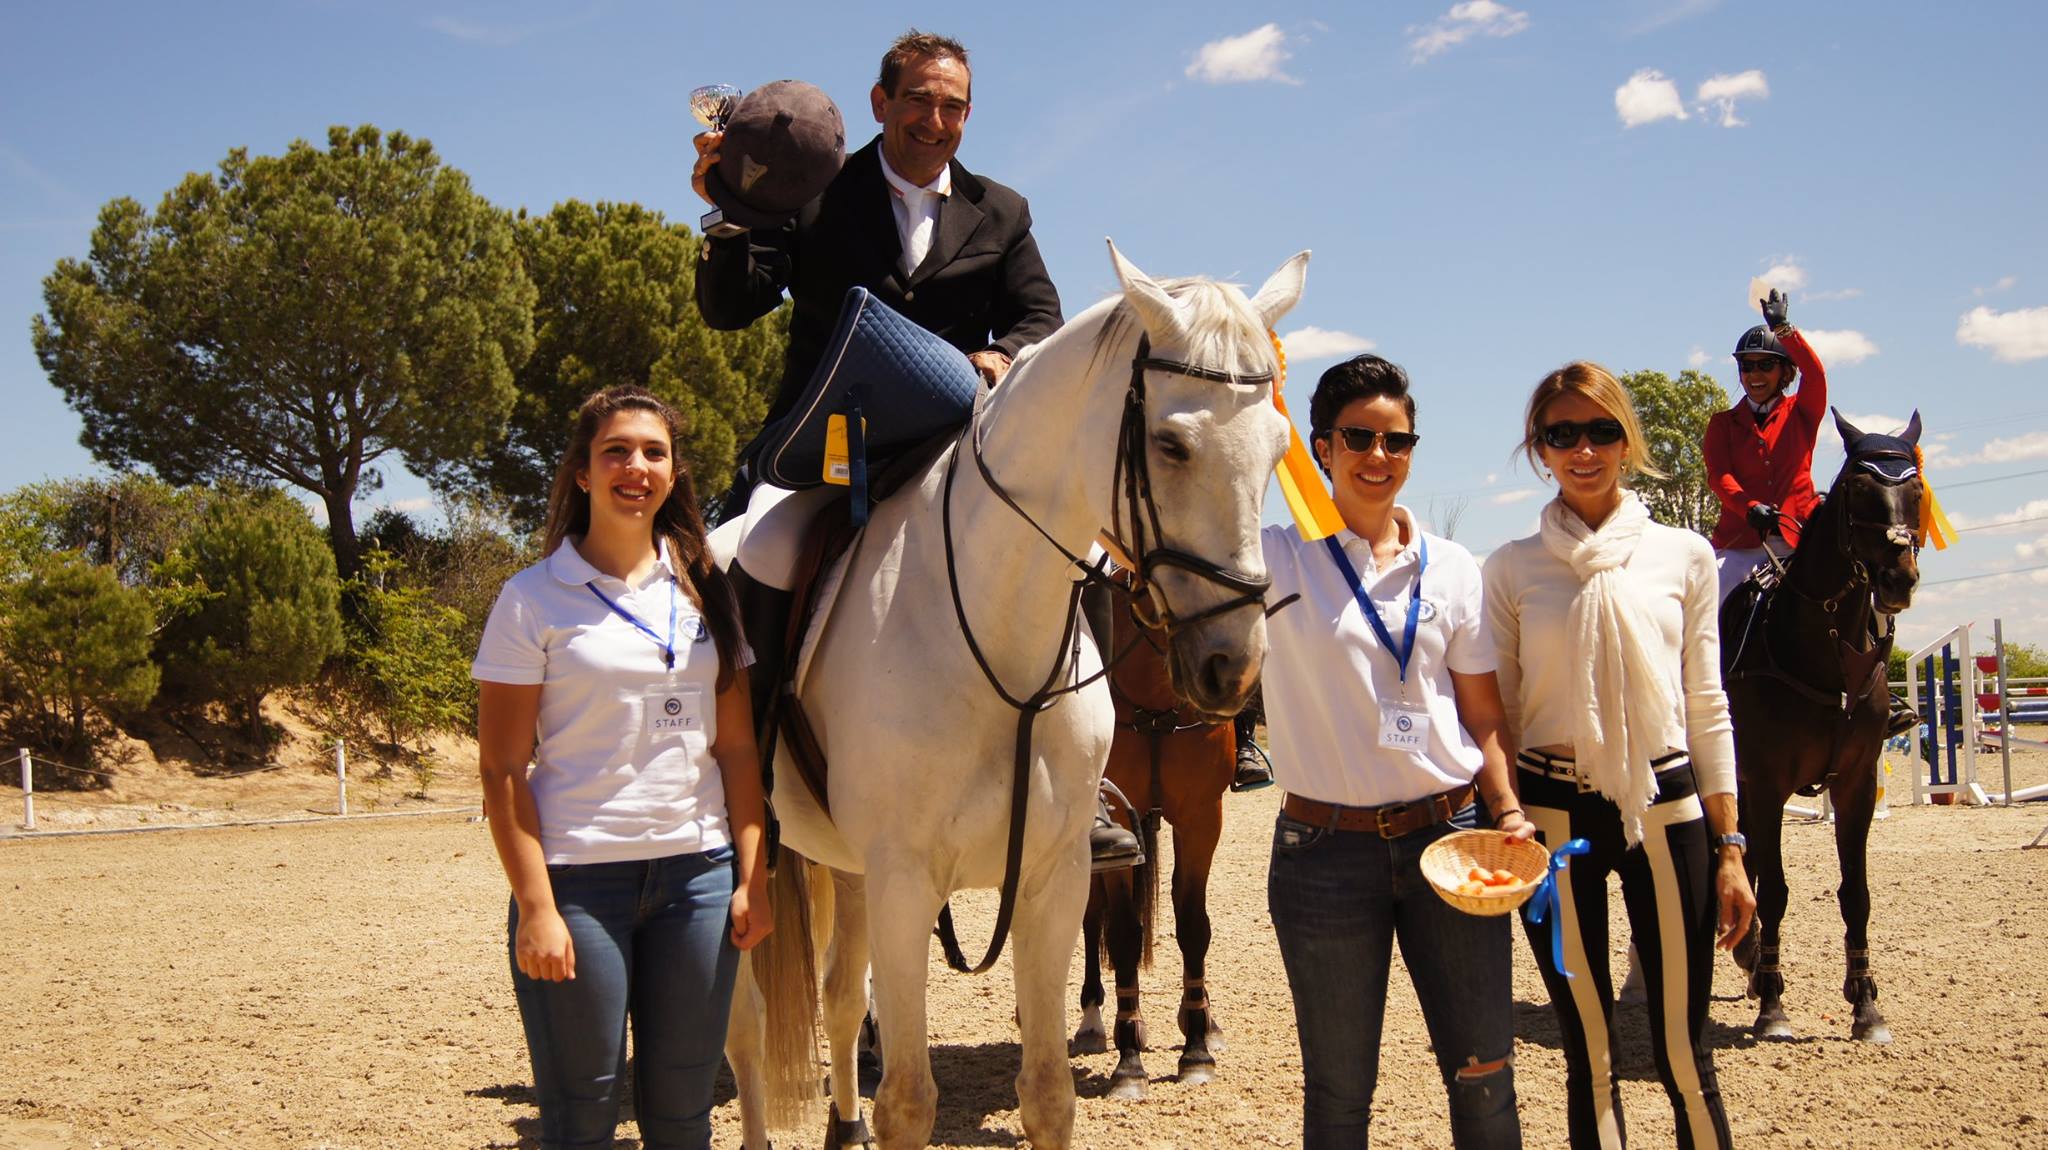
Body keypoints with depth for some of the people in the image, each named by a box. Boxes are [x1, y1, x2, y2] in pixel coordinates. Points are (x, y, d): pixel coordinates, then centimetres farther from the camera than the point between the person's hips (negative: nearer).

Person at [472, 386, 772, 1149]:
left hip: (698, 869, 3)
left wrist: (753, 878, 2)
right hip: (579, 877, -3)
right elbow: (502, 771, -6)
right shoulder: (534, 599, -3)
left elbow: (735, 746, 9)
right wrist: (537, 909, -12)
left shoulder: (704, 593, 8)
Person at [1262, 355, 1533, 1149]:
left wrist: (1508, 812, -5)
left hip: (1448, 835, 3)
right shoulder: (1277, 560, -4)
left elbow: (1483, 714, 10)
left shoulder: (1452, 569, 5)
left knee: (1483, 1069, 9)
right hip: (1327, 849, -2)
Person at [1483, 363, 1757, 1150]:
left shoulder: (1684, 557, 5)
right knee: (1588, 1051, 8)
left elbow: (1707, 709, 6)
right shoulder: (1513, 569, 3)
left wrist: (1729, 851, 2)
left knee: (1683, 1053, 2)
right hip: (1555, 812, 0)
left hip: (1666, 806, 0)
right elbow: (1496, 715, 5)